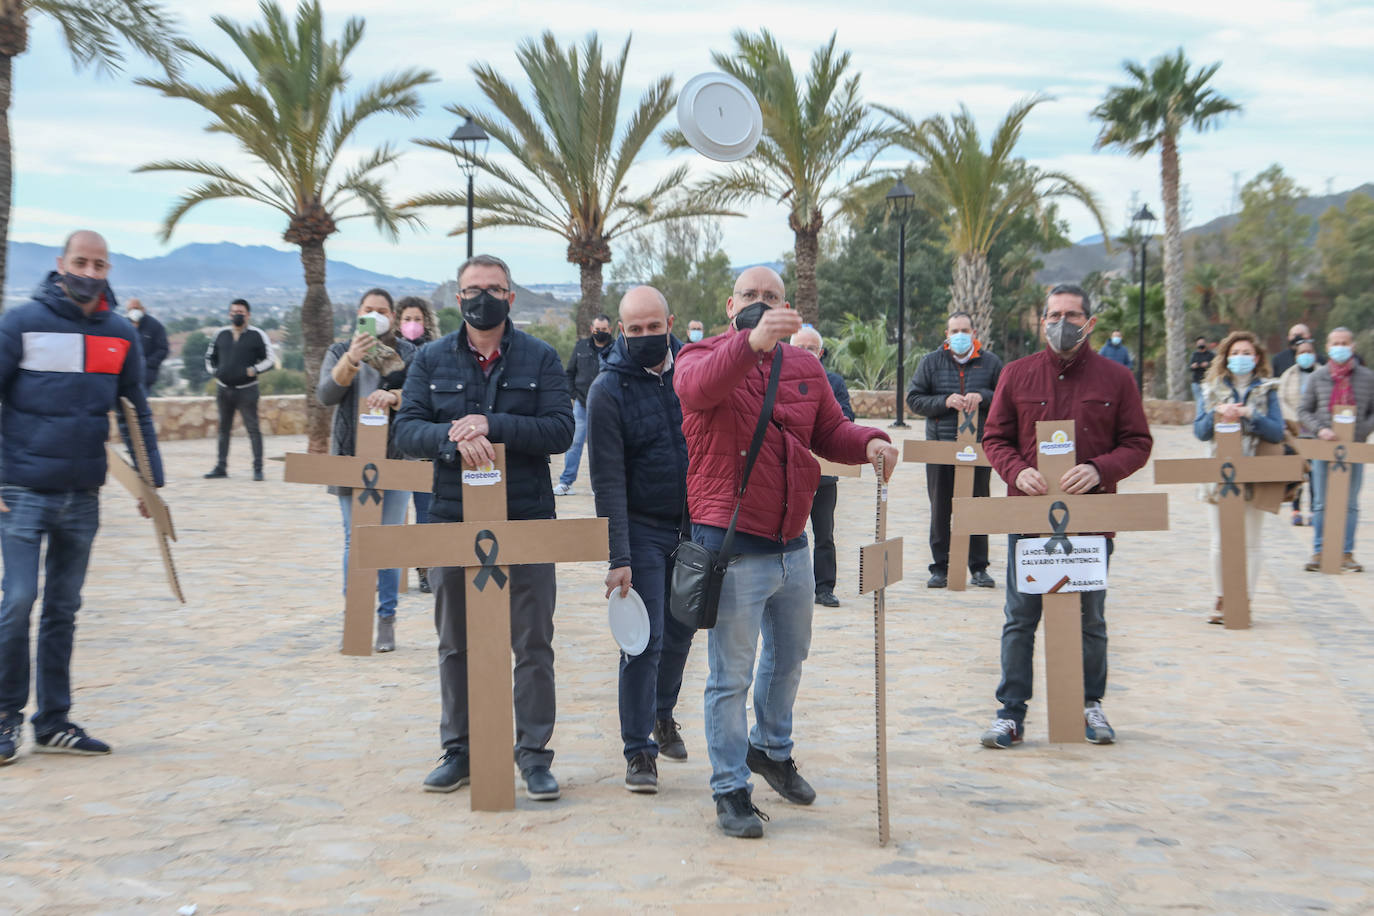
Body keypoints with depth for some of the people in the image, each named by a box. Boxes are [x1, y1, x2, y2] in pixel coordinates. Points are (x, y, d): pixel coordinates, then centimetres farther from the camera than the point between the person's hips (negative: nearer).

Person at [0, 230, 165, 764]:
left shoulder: (121, 335, 6)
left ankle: (54, 723, 18)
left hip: (83, 497, 4)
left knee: (63, 610, 10)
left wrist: (152, 480, 11)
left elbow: (137, 412, 15)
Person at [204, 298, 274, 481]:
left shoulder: (257, 335, -2)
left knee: (253, 428, -6)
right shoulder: (220, 334, 9)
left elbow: (270, 360, -1)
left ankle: (258, 468, -3)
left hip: (246, 389, -4)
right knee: (224, 428, 10)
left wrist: (254, 370, -15)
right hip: (223, 389, 4)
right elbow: (210, 356, 21)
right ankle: (221, 467, 17)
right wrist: (214, 371, 3)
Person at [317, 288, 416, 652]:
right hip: (351, 458, 1)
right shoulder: (340, 352, 10)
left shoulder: (407, 354, 7)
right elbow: (326, 394, -7)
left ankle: (387, 620, 8)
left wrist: (393, 396, -28)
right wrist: (350, 360, -23)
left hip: (395, 459, -1)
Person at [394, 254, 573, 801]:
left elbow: (561, 431, -8)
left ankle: (533, 753, 12)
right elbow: (406, 430, -2)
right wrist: (453, 437, -21)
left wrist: (492, 424, -18)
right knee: (456, 644, 11)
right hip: (452, 521, 2)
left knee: (533, 643, 2)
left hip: (527, 521, -2)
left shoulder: (541, 359, 3)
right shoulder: (432, 360, 7)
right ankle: (458, 749, 22)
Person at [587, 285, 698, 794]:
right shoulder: (608, 390, -12)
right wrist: (618, 558, -19)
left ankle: (662, 713, 39)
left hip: (693, 525, 4)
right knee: (644, 641, -6)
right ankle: (639, 750, 3)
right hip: (642, 528, -4)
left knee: (680, 631, 15)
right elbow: (608, 481, -15)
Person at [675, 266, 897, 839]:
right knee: (731, 674, 0)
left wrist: (870, 443, -10)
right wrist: (752, 343, -51)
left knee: (789, 656, 24)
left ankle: (771, 748, 46)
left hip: (792, 544, 7)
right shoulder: (702, 357, -9)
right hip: (733, 548, -6)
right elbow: (700, 385, -33)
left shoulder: (804, 368, 9)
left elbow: (830, 431, 12)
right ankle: (730, 789, 14)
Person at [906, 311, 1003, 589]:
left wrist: (983, 397, -13)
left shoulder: (990, 362, 7)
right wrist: (945, 401, -11)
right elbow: (914, 399, 4)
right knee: (940, 510, 4)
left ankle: (979, 568, 13)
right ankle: (940, 567, 11)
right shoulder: (931, 362, 7)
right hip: (940, 447, 0)